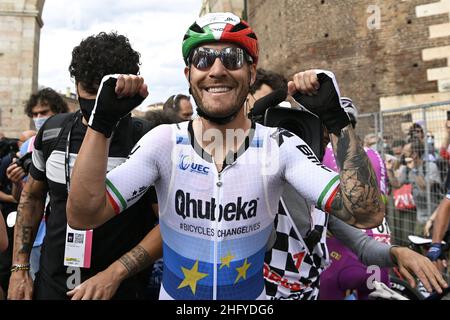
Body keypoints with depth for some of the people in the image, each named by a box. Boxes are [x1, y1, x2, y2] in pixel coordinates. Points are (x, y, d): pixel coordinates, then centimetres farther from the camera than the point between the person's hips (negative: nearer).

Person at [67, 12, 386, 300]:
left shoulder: (279, 145, -16)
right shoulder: (163, 142, -14)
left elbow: (367, 214, -23)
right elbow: (83, 216, -21)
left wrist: (338, 119, -29)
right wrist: (102, 122, -28)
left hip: (253, 294, 0)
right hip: (173, 293, 1)